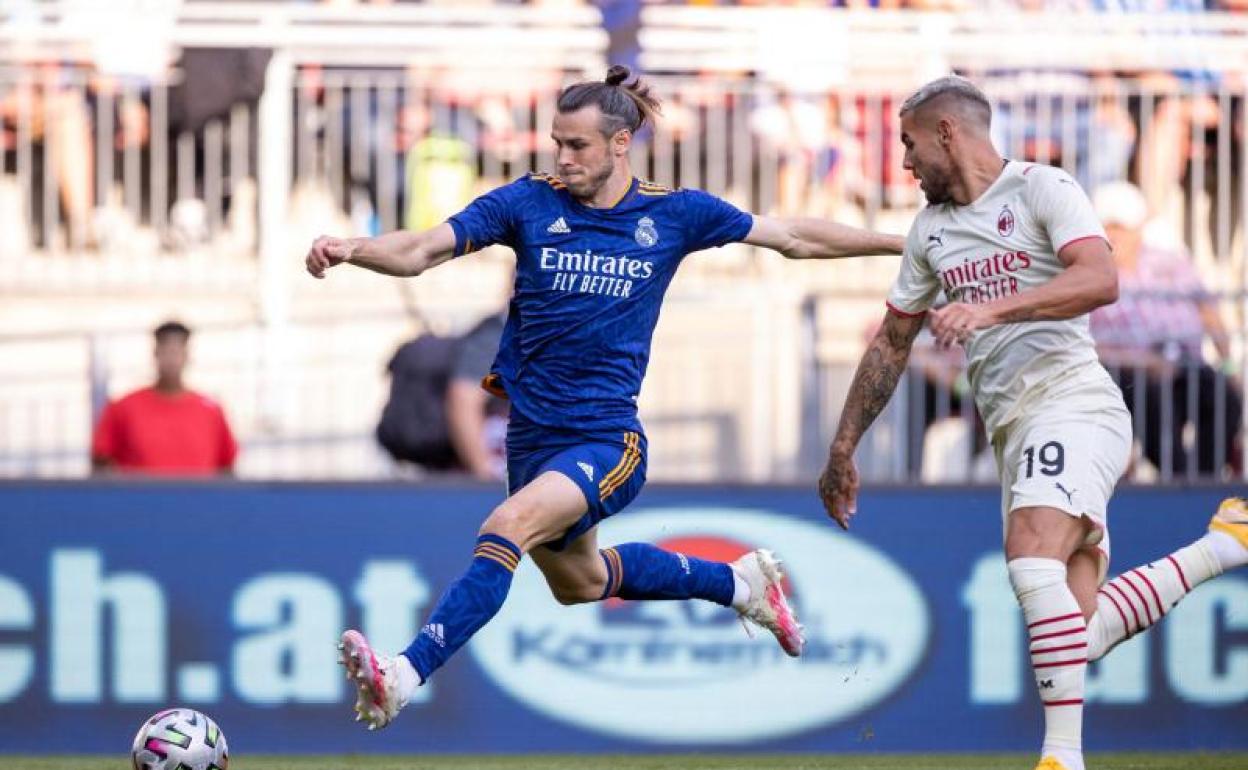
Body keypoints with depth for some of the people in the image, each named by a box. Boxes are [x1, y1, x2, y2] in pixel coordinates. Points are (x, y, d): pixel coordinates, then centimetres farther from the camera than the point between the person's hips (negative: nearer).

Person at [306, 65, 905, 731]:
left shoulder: (674, 213, -3)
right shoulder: (529, 202, -3)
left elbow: (795, 239, 8)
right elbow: (421, 252, -11)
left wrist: (899, 243, 8)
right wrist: (352, 249, -31)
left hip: (608, 440, -4)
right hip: (533, 435, 4)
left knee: (509, 525, -31)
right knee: (579, 583, 25)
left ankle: (404, 677, -38)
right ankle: (740, 583, 48)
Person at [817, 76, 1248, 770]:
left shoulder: (1042, 190, -3)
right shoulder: (931, 229, 20)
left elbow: (1100, 279, -20)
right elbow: (893, 343, 28)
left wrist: (992, 308, -30)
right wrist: (844, 449, 28)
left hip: (1072, 404, -7)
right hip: (1013, 430, 7)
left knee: (1033, 558, -31)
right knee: (1078, 639, -5)